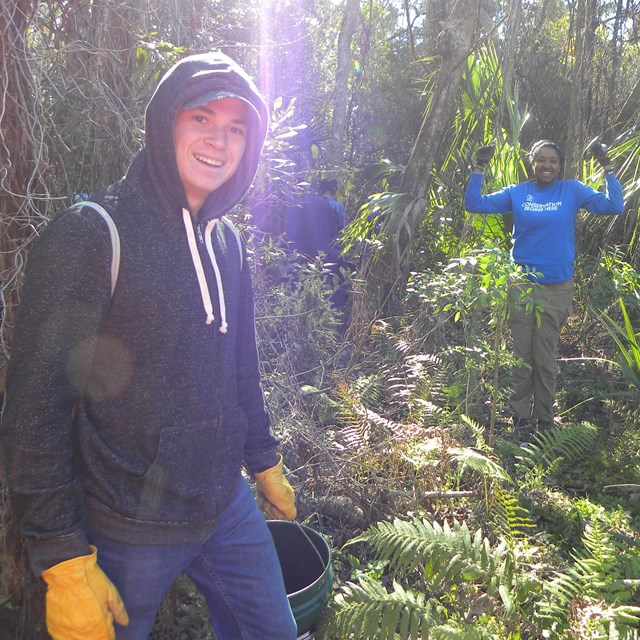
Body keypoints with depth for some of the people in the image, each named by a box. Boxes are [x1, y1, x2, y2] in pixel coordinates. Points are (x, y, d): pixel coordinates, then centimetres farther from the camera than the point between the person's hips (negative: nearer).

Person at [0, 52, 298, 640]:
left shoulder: (226, 240, 5)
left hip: (228, 507, 6)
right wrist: (63, 559, -16)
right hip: (127, 531, -6)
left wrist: (264, 460, 18)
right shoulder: (90, 235, -16)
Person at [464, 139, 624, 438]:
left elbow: (614, 206, -7)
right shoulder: (517, 193, 5)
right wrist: (479, 169, -4)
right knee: (522, 357, 6)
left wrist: (607, 167, -11)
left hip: (557, 289, 0)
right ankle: (520, 417, 18)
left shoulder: (572, 191, 3)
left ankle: (545, 419, 22)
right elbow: (474, 203, 4)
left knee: (546, 358, 7)